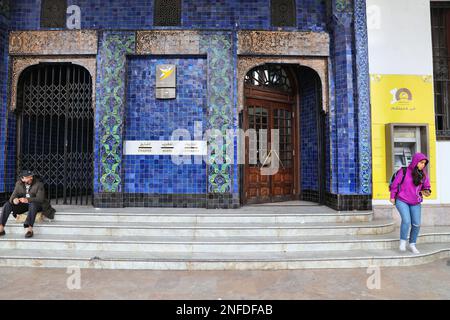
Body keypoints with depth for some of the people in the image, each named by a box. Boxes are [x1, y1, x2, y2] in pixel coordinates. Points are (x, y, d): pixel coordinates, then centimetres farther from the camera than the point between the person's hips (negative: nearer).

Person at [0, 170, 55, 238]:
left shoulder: (39, 184, -14)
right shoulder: (19, 184, 0)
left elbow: (40, 198, -22)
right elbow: (13, 195, -4)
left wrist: (27, 200, -39)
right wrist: (14, 200, -30)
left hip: (36, 205, -5)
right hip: (23, 205, 5)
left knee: (33, 204, -39)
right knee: (7, 205, -16)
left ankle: (30, 229, -43)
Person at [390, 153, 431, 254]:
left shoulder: (423, 174, 0)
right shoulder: (404, 171, -11)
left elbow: (427, 187, 8)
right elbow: (395, 183, -4)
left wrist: (426, 192, -16)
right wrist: (392, 197, 0)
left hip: (415, 203, 4)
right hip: (402, 201, -4)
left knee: (416, 224, 1)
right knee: (406, 220, -20)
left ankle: (412, 244, 21)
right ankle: (403, 241, 1)